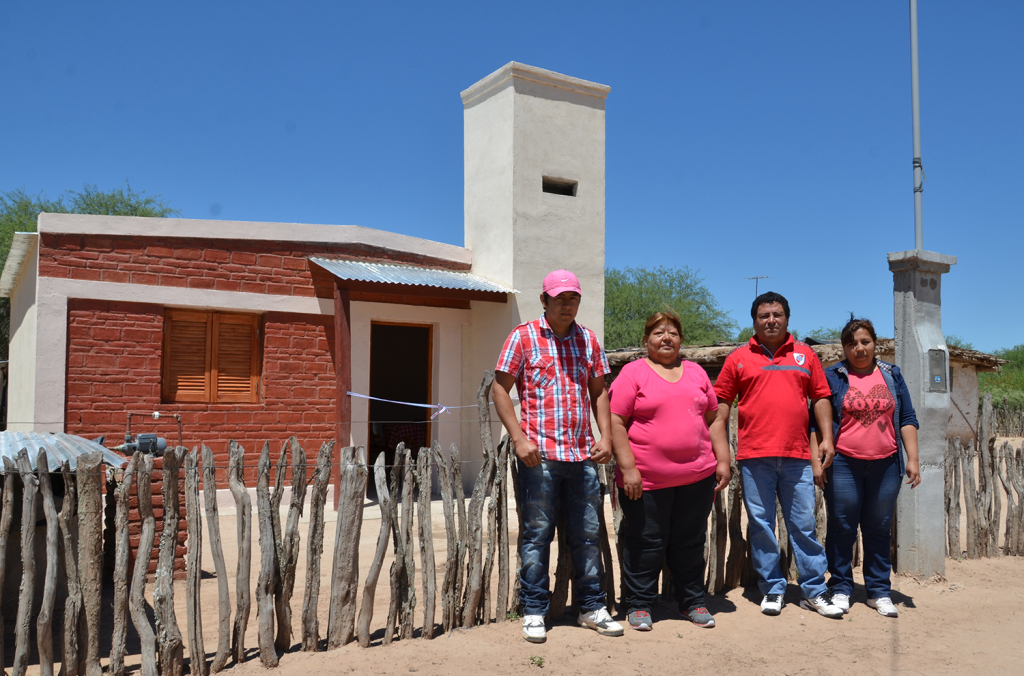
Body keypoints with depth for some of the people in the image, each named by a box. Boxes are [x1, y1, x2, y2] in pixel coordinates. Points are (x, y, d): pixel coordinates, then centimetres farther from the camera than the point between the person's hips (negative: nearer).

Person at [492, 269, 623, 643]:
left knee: (588, 534, 11)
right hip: (539, 456, -4)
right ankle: (533, 612, 16)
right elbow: (501, 390, -2)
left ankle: (592, 607, 25)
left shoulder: (588, 339, 13)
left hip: (583, 456, 4)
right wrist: (519, 438, -11)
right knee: (537, 535, 4)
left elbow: (599, 391, 17)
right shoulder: (523, 337, 0)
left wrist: (605, 436, 5)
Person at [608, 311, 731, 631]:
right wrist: (628, 467, -14)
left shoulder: (696, 372, 14)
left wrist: (723, 461, 9)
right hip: (646, 480, -4)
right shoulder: (633, 372, -2)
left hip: (697, 476, 4)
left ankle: (692, 602, 29)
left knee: (690, 543, 14)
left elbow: (713, 419, 16)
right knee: (645, 544, 4)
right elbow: (616, 422, -8)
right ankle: (638, 605, 20)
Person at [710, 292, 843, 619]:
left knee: (804, 524, 6)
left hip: (797, 456, 1)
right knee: (761, 524, 4)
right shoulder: (739, 358, 7)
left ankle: (814, 591, 15)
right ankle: (772, 589, 16)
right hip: (754, 456, -1)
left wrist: (826, 438, 3)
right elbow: (722, 404, 6)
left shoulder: (805, 355, 12)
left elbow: (820, 398, 13)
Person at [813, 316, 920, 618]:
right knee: (842, 528, 3)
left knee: (879, 530, 9)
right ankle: (840, 589, 15)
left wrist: (912, 458, 3)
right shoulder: (831, 377, 3)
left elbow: (907, 419, 11)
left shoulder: (891, 375, 11)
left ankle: (879, 591, 19)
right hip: (843, 465, -2)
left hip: (886, 465, 2)